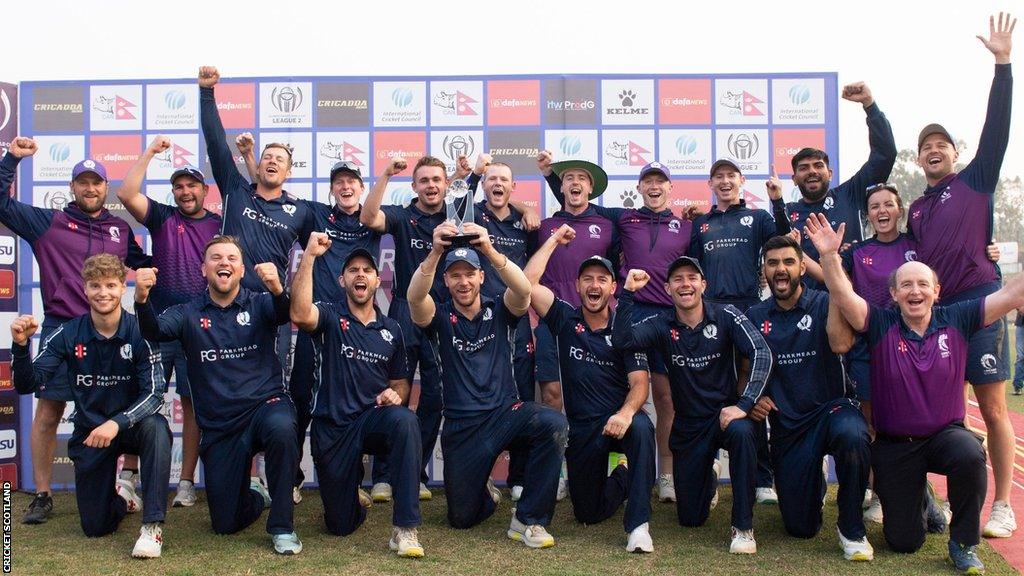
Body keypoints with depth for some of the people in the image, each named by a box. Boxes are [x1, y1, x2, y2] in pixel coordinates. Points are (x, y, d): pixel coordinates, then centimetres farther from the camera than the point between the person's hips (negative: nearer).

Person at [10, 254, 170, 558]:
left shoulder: (139, 332, -15)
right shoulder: (68, 334, -8)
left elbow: (154, 393, -21)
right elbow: (27, 384, -11)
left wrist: (117, 422, -37)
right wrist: (21, 345, -30)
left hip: (130, 424, -2)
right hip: (89, 430, 2)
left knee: (156, 428, -39)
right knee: (96, 527, 3)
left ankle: (153, 526, -30)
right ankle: (121, 495, 41)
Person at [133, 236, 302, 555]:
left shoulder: (259, 304, 3)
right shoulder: (189, 313, 7)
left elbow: (286, 313, -19)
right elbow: (155, 331, -12)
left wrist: (277, 289, -42)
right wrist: (142, 299, -33)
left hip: (266, 404, -2)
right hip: (219, 427, 2)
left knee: (281, 427, -39)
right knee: (226, 524, 3)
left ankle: (281, 526, -20)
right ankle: (257, 494, 41)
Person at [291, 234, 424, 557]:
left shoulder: (391, 330, 10)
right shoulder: (330, 317, -1)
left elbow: (400, 382, 18)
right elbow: (300, 315, -25)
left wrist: (396, 395, -7)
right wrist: (309, 255, -27)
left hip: (375, 419, 2)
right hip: (332, 429, -1)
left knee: (405, 420, -37)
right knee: (341, 525, 2)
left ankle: (405, 529, -31)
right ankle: (351, 489, 41)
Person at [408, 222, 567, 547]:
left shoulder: (499, 313, 4)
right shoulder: (440, 318, 3)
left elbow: (523, 290, -19)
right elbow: (415, 298, -21)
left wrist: (490, 250, -35)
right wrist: (435, 253, -37)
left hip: (506, 413, 0)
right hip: (461, 428, 0)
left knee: (553, 424, -32)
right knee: (462, 518, 3)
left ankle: (528, 519, -17)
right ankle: (485, 497, 43)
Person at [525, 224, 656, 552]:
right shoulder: (565, 320, 4)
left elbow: (640, 382, -10)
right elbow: (529, 282, -9)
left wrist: (626, 413, -31)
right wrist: (555, 240, -1)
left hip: (619, 419, -2)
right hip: (582, 427, 2)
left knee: (641, 427, -39)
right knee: (588, 514, 4)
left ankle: (638, 524, -32)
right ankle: (622, 477, 37)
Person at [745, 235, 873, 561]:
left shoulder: (823, 304, -5)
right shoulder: (755, 317, 6)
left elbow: (840, 344, -26)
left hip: (832, 408, -3)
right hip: (786, 425, 3)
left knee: (852, 435, -41)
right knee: (800, 528, 2)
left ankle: (851, 528, -16)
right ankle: (815, 485, 40)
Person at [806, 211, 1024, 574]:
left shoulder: (957, 320, -4)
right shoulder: (881, 325, -8)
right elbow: (844, 297, -23)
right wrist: (829, 256, -38)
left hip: (946, 434, 0)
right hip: (894, 445, 0)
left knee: (970, 455, -38)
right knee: (903, 542, 2)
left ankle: (964, 544, -12)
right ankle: (919, 499, 40)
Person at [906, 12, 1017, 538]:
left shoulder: (976, 181, 6)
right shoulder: (916, 209, 19)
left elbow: (997, 126, -4)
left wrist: (1002, 64, -9)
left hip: (979, 300, -5)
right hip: (935, 308, 5)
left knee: (992, 407, -3)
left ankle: (1003, 506, 3)